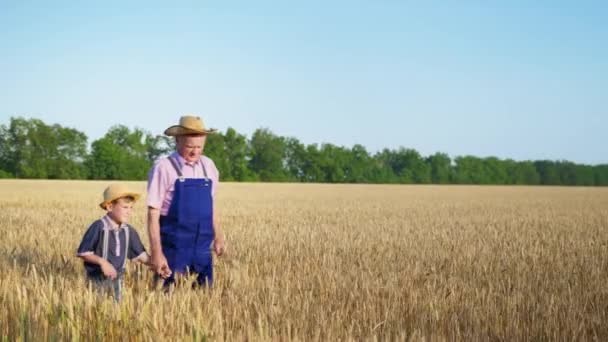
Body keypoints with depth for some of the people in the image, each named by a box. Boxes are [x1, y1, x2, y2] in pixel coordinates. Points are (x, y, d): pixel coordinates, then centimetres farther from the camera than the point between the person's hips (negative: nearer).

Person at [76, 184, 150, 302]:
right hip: (98, 278, -5)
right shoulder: (99, 227, -16)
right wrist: (101, 261, -25)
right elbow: (83, 252, -14)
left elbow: (140, 254, 6)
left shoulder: (129, 231, 1)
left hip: (118, 278, 5)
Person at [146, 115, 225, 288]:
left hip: (202, 249, 5)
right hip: (173, 250, -5)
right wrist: (156, 252, -14)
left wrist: (217, 235, 22)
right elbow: (153, 213, -9)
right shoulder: (164, 168, -8)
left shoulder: (208, 166, 8)